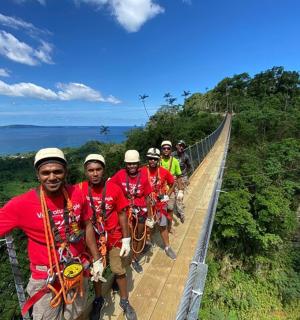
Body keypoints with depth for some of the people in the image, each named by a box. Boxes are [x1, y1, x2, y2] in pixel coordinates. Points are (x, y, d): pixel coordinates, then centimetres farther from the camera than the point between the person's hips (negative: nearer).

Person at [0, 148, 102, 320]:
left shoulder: (77, 195, -14)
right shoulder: (22, 204, -23)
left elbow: (88, 226, -2)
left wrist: (96, 260, 3)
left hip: (78, 270, 3)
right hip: (46, 278, -3)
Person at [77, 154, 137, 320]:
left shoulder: (114, 188, -17)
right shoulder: (79, 190, -16)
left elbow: (122, 214, -8)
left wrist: (126, 239, -6)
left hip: (114, 237, -1)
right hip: (92, 238, 1)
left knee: (120, 271, 15)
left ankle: (125, 302, 42)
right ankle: (98, 300, 50)